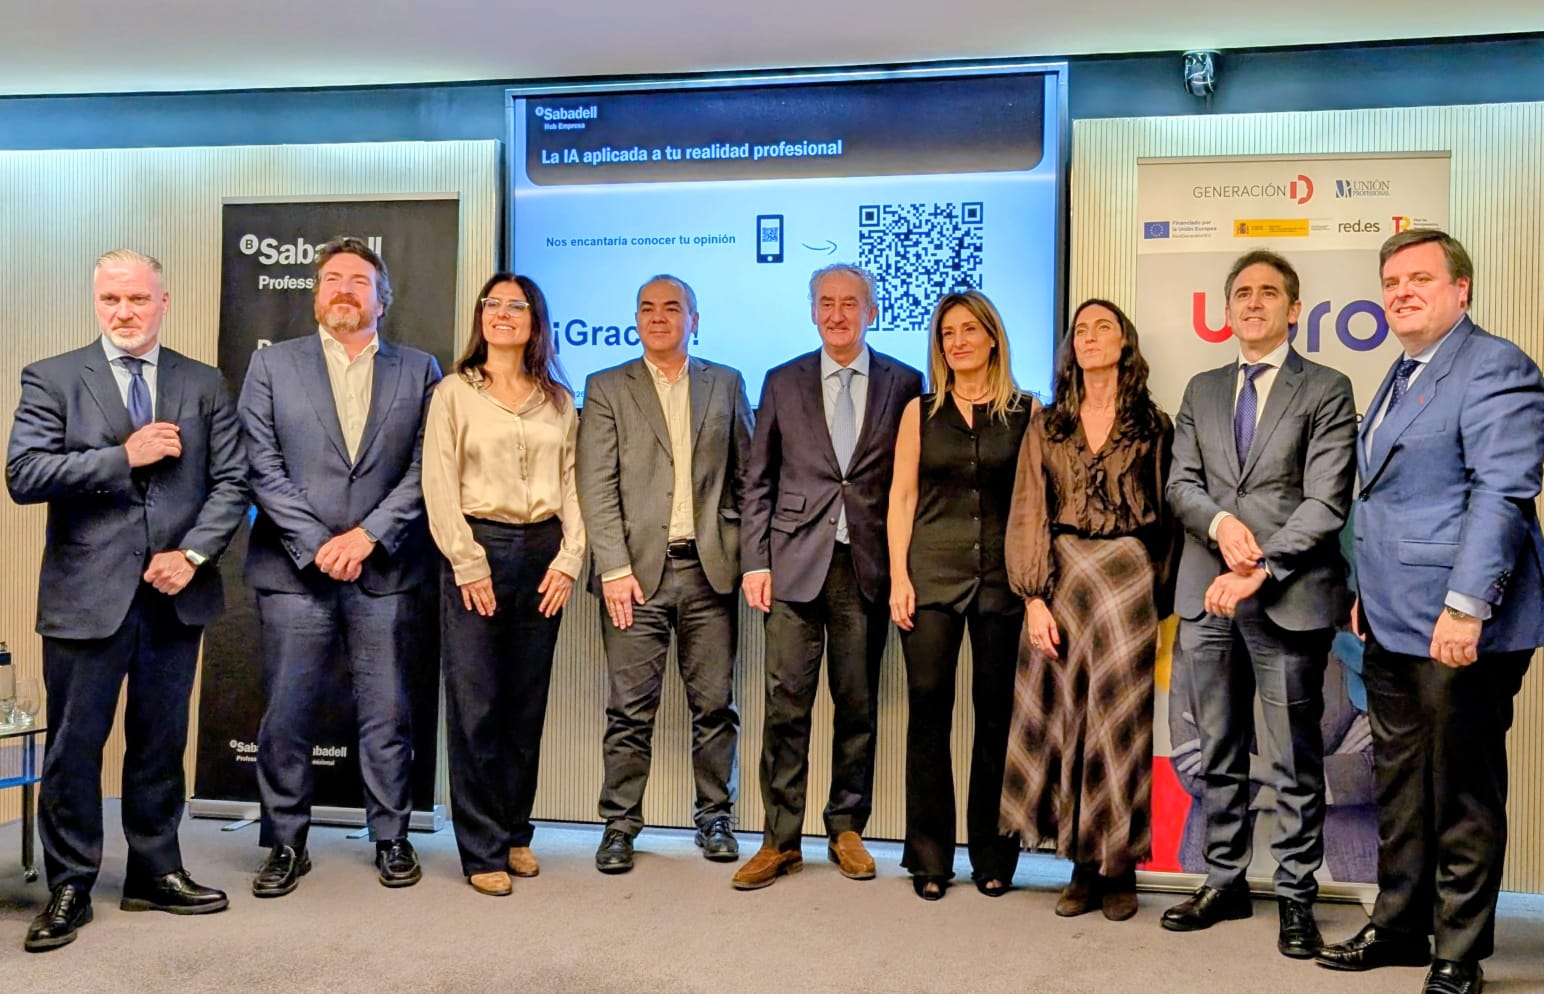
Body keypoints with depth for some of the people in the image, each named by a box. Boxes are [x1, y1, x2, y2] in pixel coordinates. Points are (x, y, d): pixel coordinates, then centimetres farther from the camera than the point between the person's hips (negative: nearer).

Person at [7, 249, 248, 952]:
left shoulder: (204, 385, 8)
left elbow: (231, 482, 3)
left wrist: (193, 554, -9)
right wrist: (124, 455, -16)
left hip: (176, 595, 3)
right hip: (86, 596, -2)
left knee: (162, 743, 13)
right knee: (74, 748, 6)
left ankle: (155, 872, 26)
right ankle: (69, 888, 19)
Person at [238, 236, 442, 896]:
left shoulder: (419, 371, 8)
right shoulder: (272, 365, 8)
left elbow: (425, 469, 0)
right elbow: (263, 466, 0)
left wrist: (368, 534, -10)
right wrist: (316, 544, -10)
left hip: (385, 569, 0)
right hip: (294, 568, 0)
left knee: (387, 713, 6)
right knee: (286, 714, 5)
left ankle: (391, 837, 19)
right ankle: (285, 844, 19)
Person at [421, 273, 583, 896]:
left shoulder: (558, 401, 13)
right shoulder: (454, 393, 4)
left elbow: (573, 485, 9)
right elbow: (439, 487, -2)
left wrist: (568, 559, -1)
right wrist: (468, 564, -9)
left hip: (543, 554, 3)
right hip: (477, 552, -3)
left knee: (528, 705, 8)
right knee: (475, 707, -3)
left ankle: (516, 834, 21)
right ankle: (482, 851, 6)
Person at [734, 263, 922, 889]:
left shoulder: (903, 384, 6)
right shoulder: (783, 383, 9)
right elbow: (758, 481, 8)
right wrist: (755, 561, 0)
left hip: (868, 567, 0)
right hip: (796, 564, 0)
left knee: (858, 707, 8)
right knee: (786, 707, 0)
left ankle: (847, 831, 23)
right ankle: (780, 840, 11)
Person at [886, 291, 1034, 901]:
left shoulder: (1027, 412, 6)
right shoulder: (921, 411, 8)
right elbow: (902, 497, 6)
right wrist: (898, 576, -3)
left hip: (1004, 576, 0)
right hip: (932, 573, 1)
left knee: (997, 712, 4)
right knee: (928, 709, 1)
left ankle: (993, 856, 18)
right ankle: (930, 858, 12)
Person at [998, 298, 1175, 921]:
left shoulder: (1154, 426, 5)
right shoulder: (1046, 428, 9)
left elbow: (1166, 516, 4)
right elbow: (1028, 517, 3)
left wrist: (1160, 600, -1)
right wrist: (1034, 598, -6)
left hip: (1127, 583, -2)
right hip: (1061, 583, 2)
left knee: (1120, 722, 1)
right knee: (1062, 718, 3)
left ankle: (1120, 869, 14)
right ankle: (1082, 867, 15)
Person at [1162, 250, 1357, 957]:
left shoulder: (1326, 391, 1)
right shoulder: (1202, 390, 16)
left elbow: (1326, 502, -8)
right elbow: (1181, 483, 9)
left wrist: (1260, 569, -16)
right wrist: (1221, 523, -12)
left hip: (1288, 599, -4)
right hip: (1208, 594, 4)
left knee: (1294, 759, 3)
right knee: (1219, 753, 12)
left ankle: (1295, 897, 15)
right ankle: (1225, 882, 24)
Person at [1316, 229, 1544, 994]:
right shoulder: (1401, 376, 18)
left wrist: (1465, 605, -25)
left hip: (1459, 627, -9)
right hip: (1393, 625, 9)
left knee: (1462, 797, 4)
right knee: (1398, 783, 16)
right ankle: (1399, 927, 29)